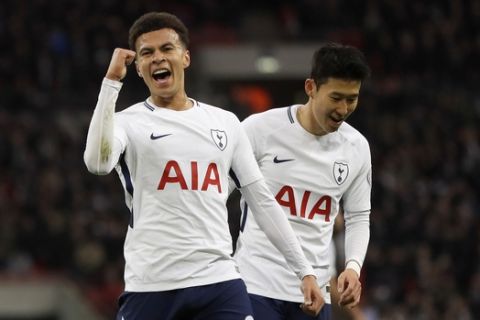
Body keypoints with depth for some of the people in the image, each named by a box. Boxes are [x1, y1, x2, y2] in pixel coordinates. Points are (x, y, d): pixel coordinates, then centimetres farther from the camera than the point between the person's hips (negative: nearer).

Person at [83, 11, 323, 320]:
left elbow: (262, 200, 17)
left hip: (220, 284, 3)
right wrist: (112, 81, -18)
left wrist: (304, 270, 12)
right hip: (150, 288, -2)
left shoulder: (225, 123, 14)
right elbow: (97, 162, -21)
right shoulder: (129, 123, 2)